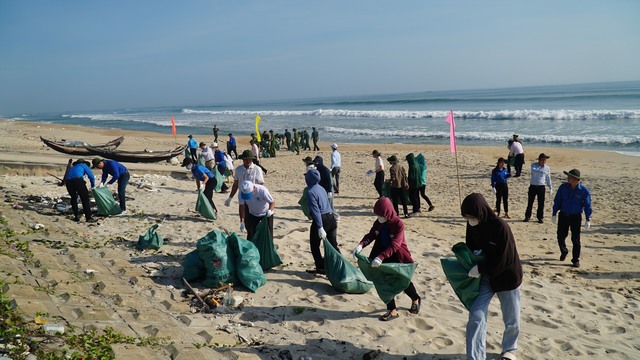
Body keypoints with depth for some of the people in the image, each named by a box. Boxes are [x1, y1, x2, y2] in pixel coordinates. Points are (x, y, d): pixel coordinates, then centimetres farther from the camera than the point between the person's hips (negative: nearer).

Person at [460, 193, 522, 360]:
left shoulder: (500, 226, -25)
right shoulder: (472, 226, -7)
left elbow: (505, 259, -24)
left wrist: (480, 268, -23)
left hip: (507, 277, -4)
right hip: (484, 277, 4)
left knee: (512, 320, 13)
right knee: (476, 316, -8)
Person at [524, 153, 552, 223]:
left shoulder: (547, 168, 3)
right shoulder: (533, 165, -2)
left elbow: (548, 179, 10)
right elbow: (533, 170, -24)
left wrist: (550, 188, 8)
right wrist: (542, 171, -29)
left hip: (541, 187, 1)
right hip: (533, 186, -1)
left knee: (541, 203, 2)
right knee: (530, 202, 5)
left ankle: (540, 217, 14)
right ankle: (527, 216, 15)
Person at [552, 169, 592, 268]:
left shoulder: (584, 190, -11)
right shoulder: (563, 187, -3)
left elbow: (587, 206, -5)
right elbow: (557, 201, 5)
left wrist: (588, 220, -7)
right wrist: (554, 214, 5)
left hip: (576, 217, -3)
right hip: (563, 215, 3)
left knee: (575, 239, -1)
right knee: (561, 236, 9)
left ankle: (576, 260, 13)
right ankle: (564, 252, 37)